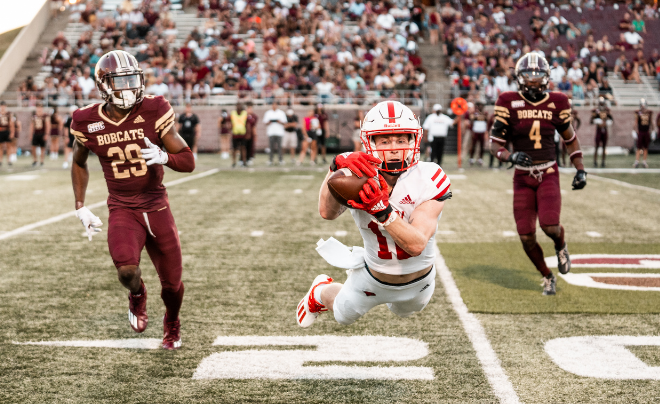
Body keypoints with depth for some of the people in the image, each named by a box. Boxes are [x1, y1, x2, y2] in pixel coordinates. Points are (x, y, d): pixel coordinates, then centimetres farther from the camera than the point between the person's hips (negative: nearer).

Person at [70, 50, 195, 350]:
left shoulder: (153, 111, -11)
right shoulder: (88, 123, -6)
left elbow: (188, 162, -9)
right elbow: (79, 163, 15)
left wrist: (164, 157, -31)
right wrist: (81, 208, 9)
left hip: (157, 207, 1)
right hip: (122, 210, 0)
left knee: (172, 283, 8)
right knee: (127, 271, -28)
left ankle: (172, 324, 45)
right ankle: (137, 296, 12)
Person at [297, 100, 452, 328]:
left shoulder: (429, 180, -30)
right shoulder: (360, 176, -26)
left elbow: (417, 245, -41)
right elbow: (327, 213, -47)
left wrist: (382, 210, -56)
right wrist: (337, 167, -62)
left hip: (417, 282, 0)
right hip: (373, 279, 0)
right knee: (343, 316, 27)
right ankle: (319, 292, 59)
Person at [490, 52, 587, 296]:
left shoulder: (556, 103, 1)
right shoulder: (509, 103, -4)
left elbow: (570, 138, 14)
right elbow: (494, 143, -3)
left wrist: (580, 170, 8)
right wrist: (510, 156, -22)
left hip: (548, 174, 0)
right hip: (522, 177, 0)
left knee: (549, 225, -21)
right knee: (526, 237, -3)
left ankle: (561, 245, 17)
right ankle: (547, 276, 23)